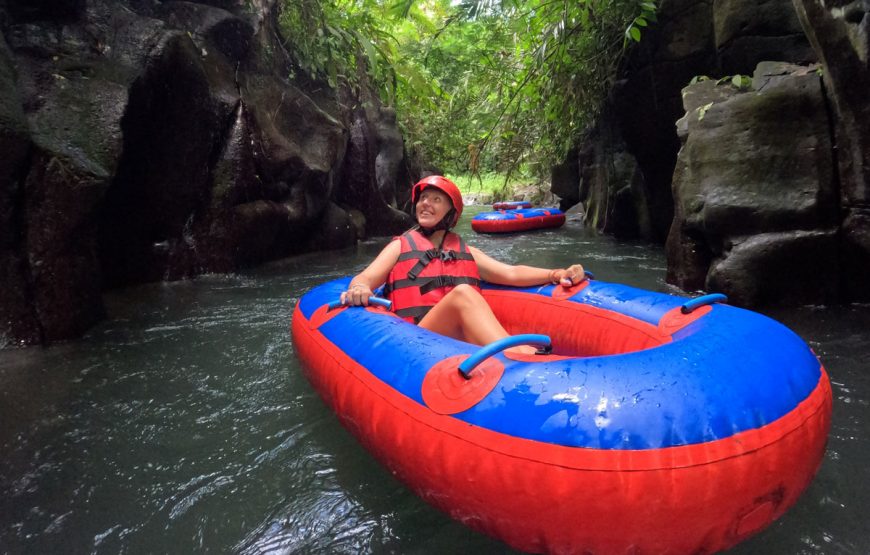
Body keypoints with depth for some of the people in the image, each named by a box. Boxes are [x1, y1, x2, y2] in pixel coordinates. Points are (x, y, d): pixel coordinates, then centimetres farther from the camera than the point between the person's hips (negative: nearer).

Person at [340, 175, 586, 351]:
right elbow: (365, 278, 7)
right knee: (462, 293, -33)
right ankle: (522, 362, -55)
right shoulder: (401, 246, 22)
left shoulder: (466, 252, 27)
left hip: (469, 338, 4)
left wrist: (556, 274, -2)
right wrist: (358, 289, -19)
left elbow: (511, 273, 15)